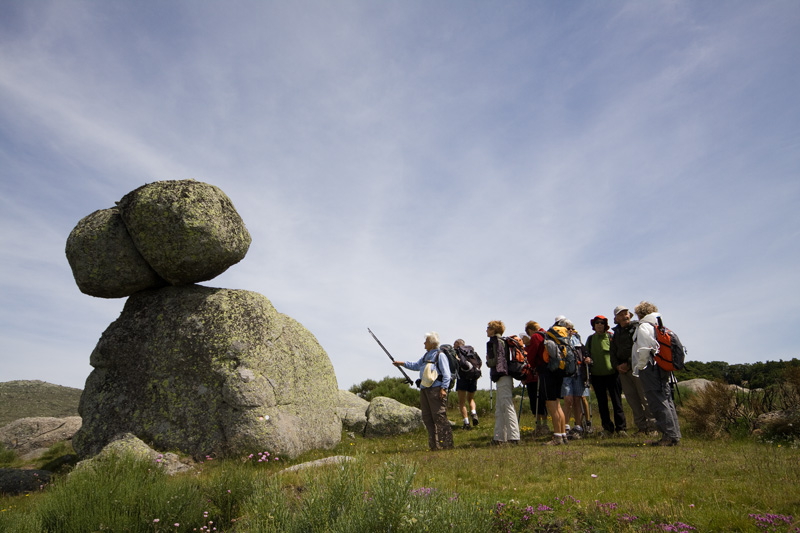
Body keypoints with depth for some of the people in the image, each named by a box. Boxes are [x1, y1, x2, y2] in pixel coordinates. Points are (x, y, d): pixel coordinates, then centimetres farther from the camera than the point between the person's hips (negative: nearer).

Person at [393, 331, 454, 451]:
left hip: (436, 389, -8)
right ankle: (434, 444, 15)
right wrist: (402, 363, 26)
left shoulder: (440, 355, -5)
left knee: (439, 416, -8)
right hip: (424, 389, 9)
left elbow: (446, 374, -9)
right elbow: (416, 366, 31)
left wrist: (443, 388, -16)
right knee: (427, 417, 8)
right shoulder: (426, 355, 18)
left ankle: (446, 444, -1)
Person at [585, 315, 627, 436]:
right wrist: (587, 359, -5)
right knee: (602, 403, 8)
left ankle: (621, 427, 9)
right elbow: (587, 353, 16)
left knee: (616, 401, 0)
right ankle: (607, 428, 17)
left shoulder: (611, 336, 2)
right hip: (597, 375, 3)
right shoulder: (590, 339, 11)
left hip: (612, 373, -3)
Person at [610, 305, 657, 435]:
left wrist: (628, 364, -11)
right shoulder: (616, 333, 18)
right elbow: (612, 352, 19)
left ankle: (652, 426, 2)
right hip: (623, 370, 6)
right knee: (632, 399, 5)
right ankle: (642, 427, 12)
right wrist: (617, 366, 3)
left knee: (645, 397, -6)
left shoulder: (637, 327, -1)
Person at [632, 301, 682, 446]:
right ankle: (675, 434, 15)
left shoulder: (644, 327, -8)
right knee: (666, 400, 11)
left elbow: (644, 349, -17)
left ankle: (670, 435, -7)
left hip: (650, 368, -9)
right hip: (662, 369, 9)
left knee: (658, 402, -7)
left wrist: (639, 367, -8)